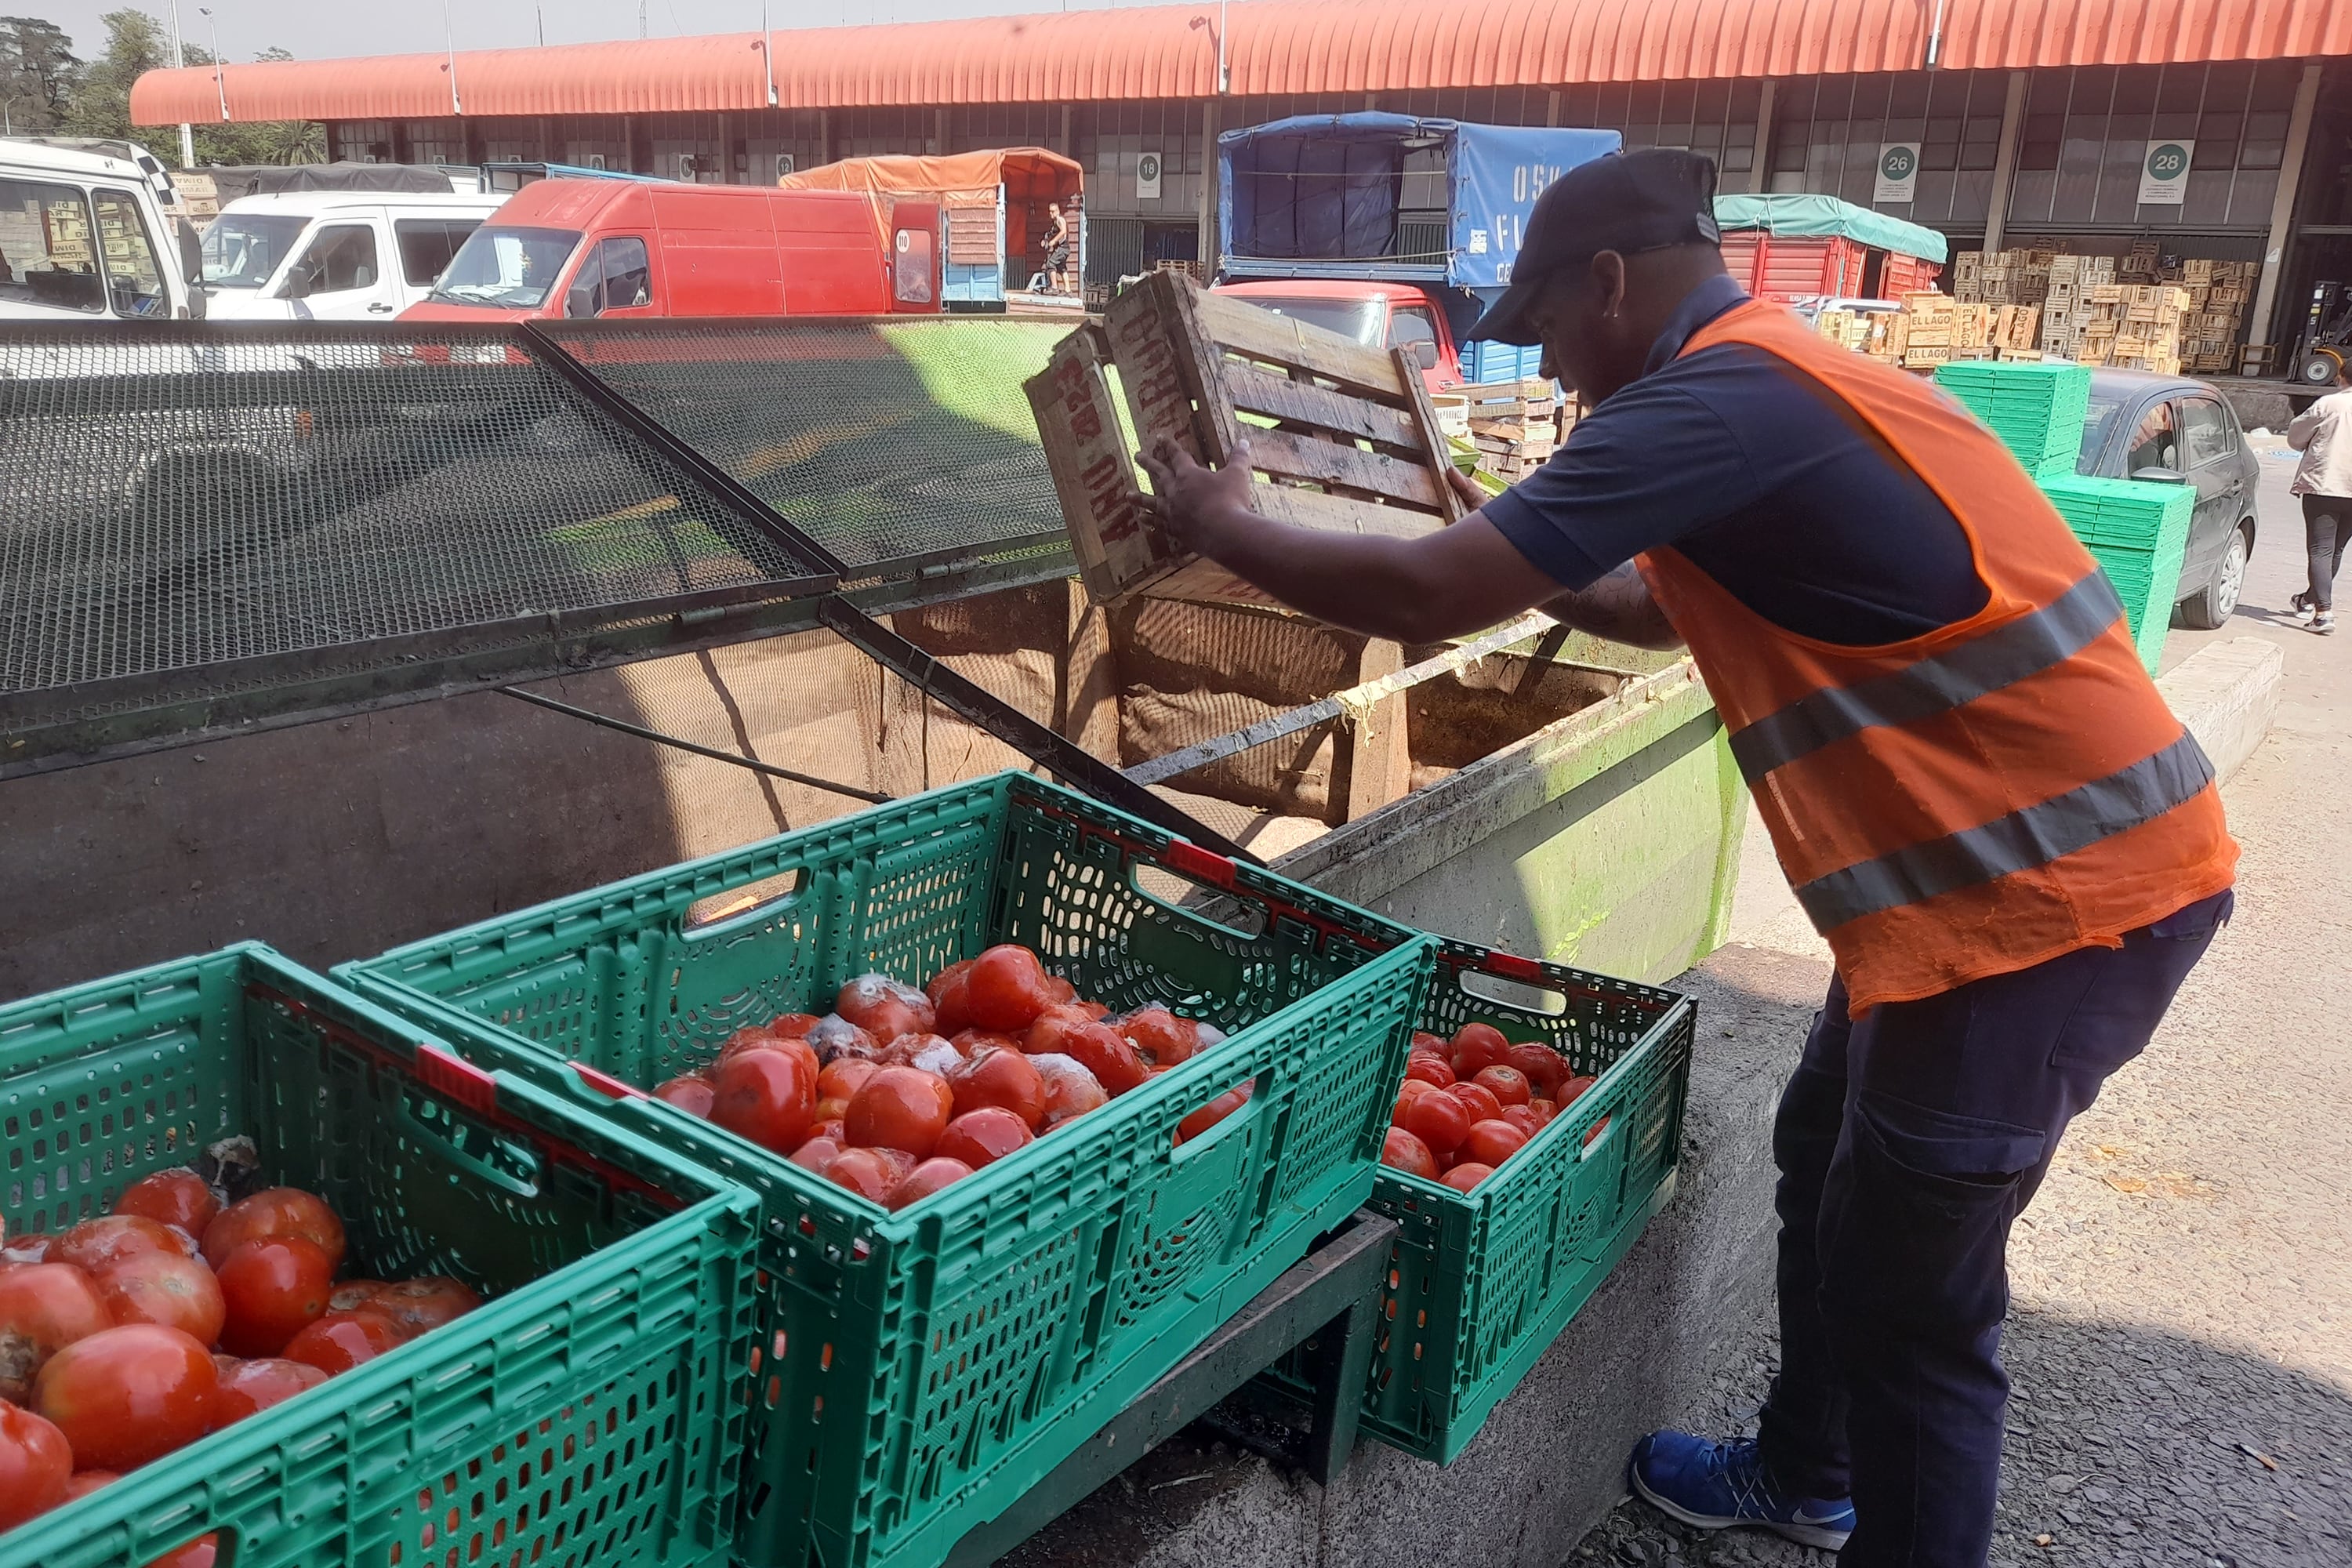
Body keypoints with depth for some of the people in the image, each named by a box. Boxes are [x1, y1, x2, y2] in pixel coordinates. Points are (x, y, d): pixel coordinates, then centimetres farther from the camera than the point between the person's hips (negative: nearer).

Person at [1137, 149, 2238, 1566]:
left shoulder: (1716, 403, -20)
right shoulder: (1781, 380, 13)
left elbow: (1426, 597, -20)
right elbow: (1668, 606, 27)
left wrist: (1226, 529, -4)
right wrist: (1514, 556, 22)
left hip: (2043, 889, -10)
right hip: (2035, 859, 10)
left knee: (1910, 1292, 2)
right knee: (1827, 1165, 23)